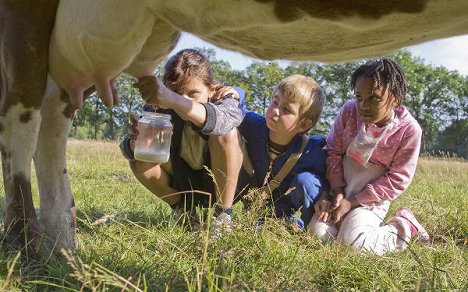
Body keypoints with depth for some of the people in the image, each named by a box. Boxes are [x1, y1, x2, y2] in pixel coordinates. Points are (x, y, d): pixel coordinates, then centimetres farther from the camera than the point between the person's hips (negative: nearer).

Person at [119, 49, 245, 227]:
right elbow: (127, 149, -21)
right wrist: (135, 142, -47)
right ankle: (183, 210, 2)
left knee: (226, 134, -30)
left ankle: (223, 214, -17)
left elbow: (219, 120, -50)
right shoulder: (159, 106, -16)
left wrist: (172, 99, -68)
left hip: (225, 185, -3)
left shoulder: (226, 98, -24)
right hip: (185, 185, 3)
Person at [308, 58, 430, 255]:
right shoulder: (349, 111, -9)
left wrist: (352, 202, -17)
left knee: (352, 241, -23)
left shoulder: (409, 130, -17)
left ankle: (403, 227, 3)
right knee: (317, 233, -15)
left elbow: (397, 180, -13)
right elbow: (334, 151, 1)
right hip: (341, 188, 3)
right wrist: (337, 191, -12)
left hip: (372, 198, -3)